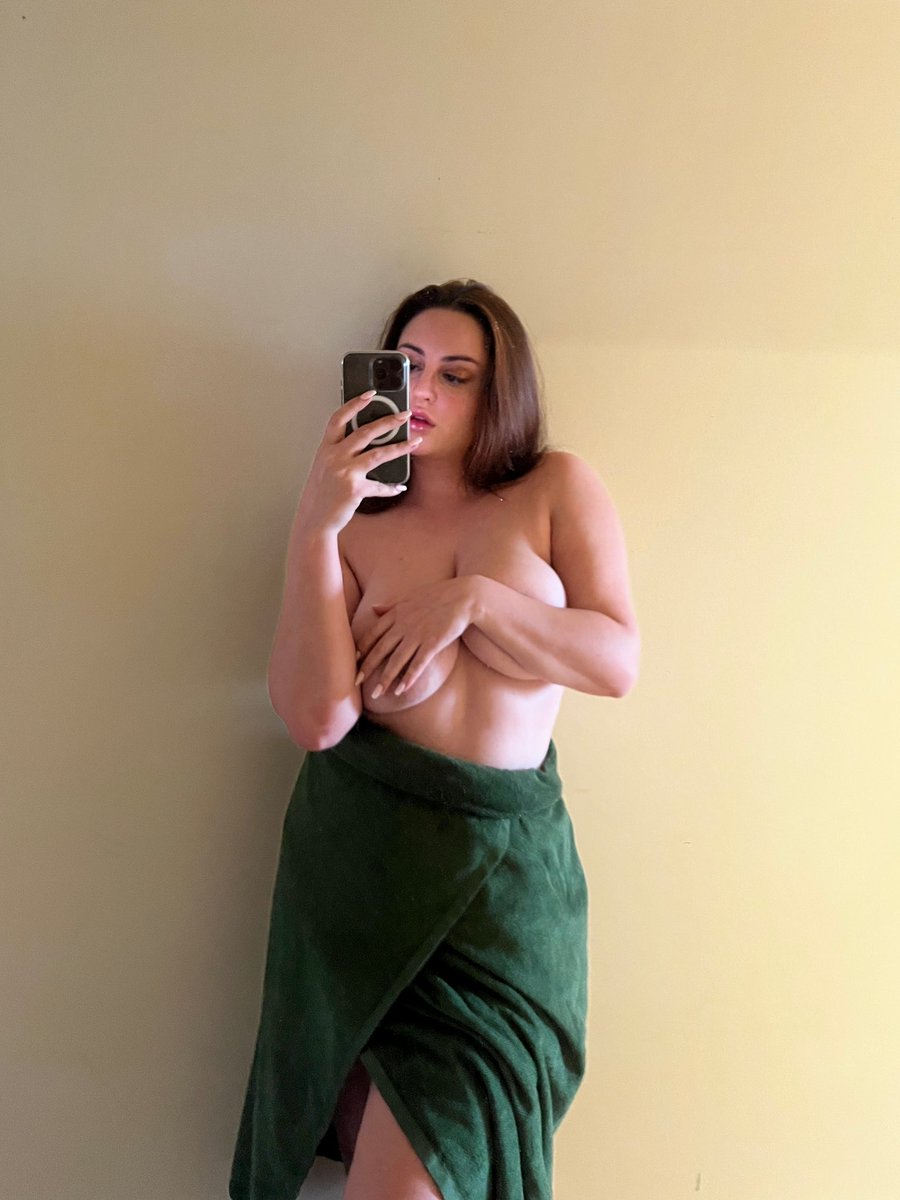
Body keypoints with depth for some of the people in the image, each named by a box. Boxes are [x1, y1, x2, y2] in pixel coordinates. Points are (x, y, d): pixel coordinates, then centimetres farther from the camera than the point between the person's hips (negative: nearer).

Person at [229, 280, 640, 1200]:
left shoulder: (557, 488, 5)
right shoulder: (358, 525, 6)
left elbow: (618, 661, -4)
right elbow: (317, 718, -9)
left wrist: (471, 598, -12)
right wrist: (313, 531, -16)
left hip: (506, 853, -1)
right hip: (358, 842, 1)